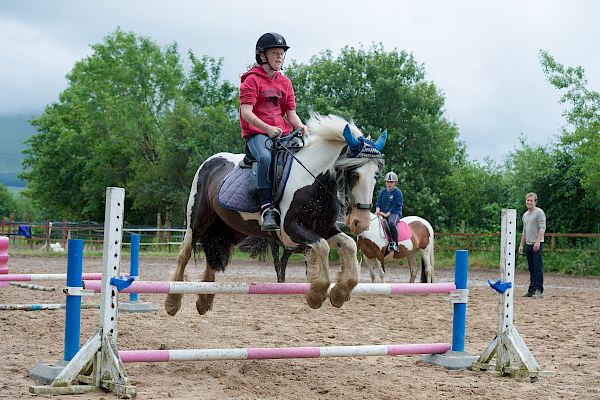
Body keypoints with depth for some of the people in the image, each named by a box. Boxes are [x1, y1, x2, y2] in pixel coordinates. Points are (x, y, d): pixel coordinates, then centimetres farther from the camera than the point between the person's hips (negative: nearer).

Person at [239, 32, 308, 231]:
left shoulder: (285, 82, 20)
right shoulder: (252, 80, 1)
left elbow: (291, 113, 16)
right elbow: (246, 112, -11)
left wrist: (300, 126, -7)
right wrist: (267, 128, -25)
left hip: (283, 134, 6)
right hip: (256, 134, -6)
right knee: (266, 157, -36)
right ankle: (267, 208, -38)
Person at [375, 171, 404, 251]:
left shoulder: (398, 193, -3)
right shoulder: (383, 191, 15)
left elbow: (396, 206, -10)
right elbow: (378, 203, 14)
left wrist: (386, 214, -16)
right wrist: (378, 211, -6)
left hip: (394, 213, -6)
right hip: (383, 214, 6)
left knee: (391, 222, -39)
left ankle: (394, 243, -33)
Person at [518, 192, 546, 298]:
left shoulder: (539, 212, -7)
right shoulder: (525, 215, 19)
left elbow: (542, 228, -15)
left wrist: (538, 241, -24)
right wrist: (521, 245, 20)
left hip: (537, 244, -8)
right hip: (528, 244, 8)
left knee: (538, 267, -8)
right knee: (531, 268, 10)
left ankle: (539, 290, -8)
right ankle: (532, 290, 13)